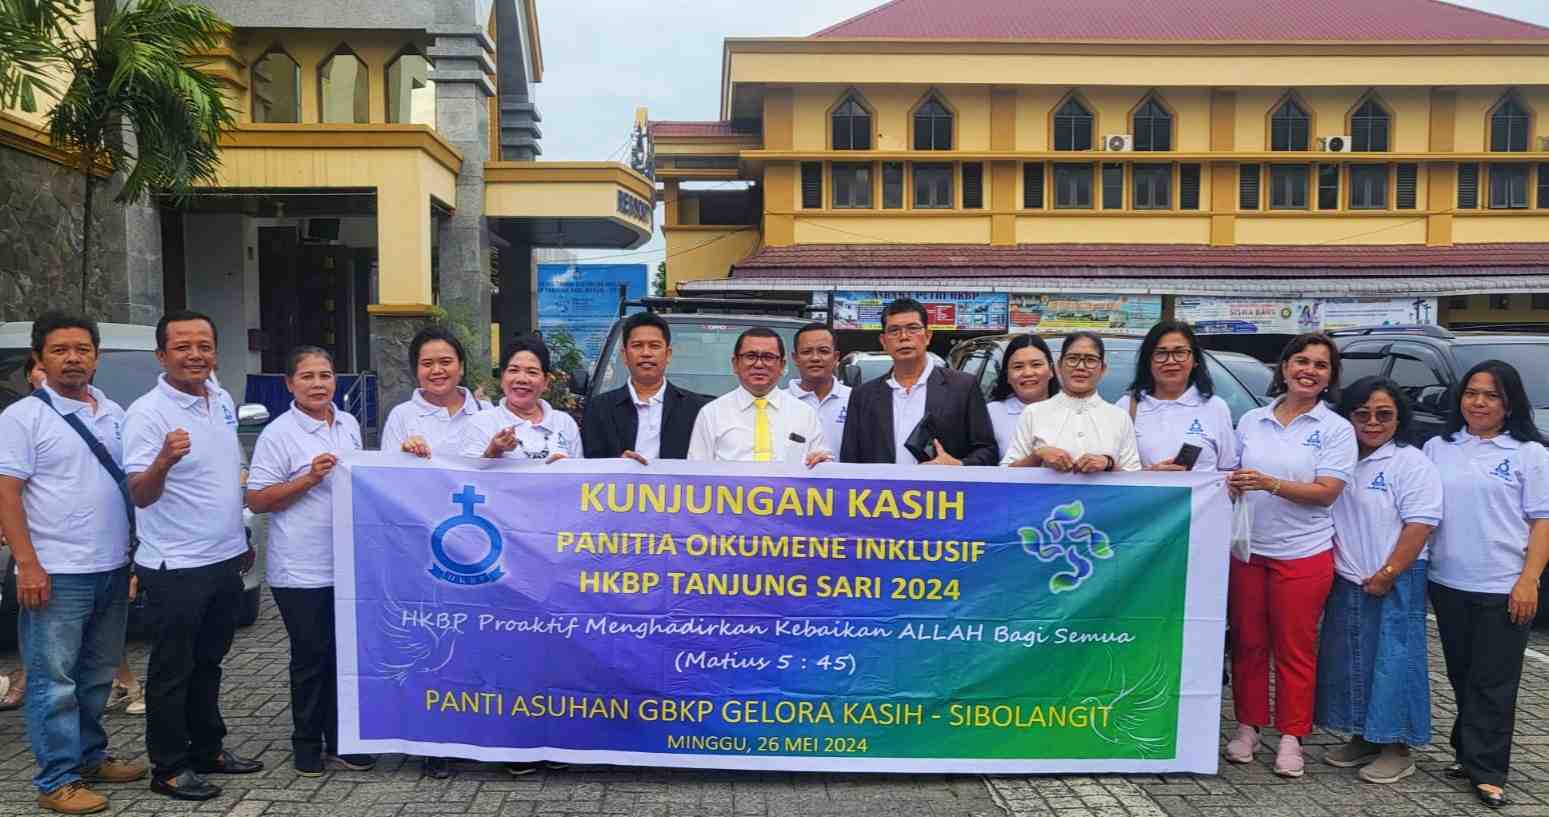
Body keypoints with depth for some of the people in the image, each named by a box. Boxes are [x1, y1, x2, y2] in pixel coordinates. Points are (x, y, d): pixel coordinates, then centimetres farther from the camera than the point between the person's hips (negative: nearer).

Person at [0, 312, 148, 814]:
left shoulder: (114, 413, 11)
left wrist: (136, 554, 13)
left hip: (112, 570, 6)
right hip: (56, 574, -6)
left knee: (98, 676, 16)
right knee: (54, 682, -1)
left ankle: (90, 757, 29)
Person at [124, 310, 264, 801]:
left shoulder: (222, 401, 6)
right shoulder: (147, 413, -16)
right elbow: (139, 495, -22)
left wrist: (242, 539, 19)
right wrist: (163, 461, -43)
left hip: (225, 560, 7)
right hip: (176, 568, -7)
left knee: (208, 663, 19)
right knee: (173, 671, 5)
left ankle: (208, 750, 32)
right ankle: (169, 768, 18)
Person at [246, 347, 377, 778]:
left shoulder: (349, 424, 9)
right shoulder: (278, 434, -9)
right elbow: (257, 500, -10)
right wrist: (309, 478, -19)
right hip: (301, 570, -5)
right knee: (310, 657, 6)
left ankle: (339, 742, 23)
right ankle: (306, 743, 22)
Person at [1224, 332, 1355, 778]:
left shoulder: (1336, 429, -1)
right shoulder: (1251, 421, 9)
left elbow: (1326, 491, -10)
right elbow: (1233, 474, 16)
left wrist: (1270, 484, -22)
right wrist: (1232, 484, -7)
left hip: (1303, 554, -3)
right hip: (1247, 549, 3)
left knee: (1294, 650, 4)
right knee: (1248, 644, 8)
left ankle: (1291, 737, 16)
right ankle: (1248, 726, 21)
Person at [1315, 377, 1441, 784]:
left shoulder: (1412, 464, -6)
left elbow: (1419, 526, -13)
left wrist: (1386, 576, -16)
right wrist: (1329, 567, 6)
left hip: (1394, 585, -6)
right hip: (1345, 582, 6)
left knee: (1393, 660, -2)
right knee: (1347, 660, 10)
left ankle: (1397, 749, 10)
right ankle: (1363, 739, 25)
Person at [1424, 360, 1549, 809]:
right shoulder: (1437, 448, 8)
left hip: (1503, 588, -3)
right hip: (1449, 584, 4)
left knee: (1494, 682, 0)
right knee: (1462, 677, 13)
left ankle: (1486, 771, 5)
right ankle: (1468, 751, 26)